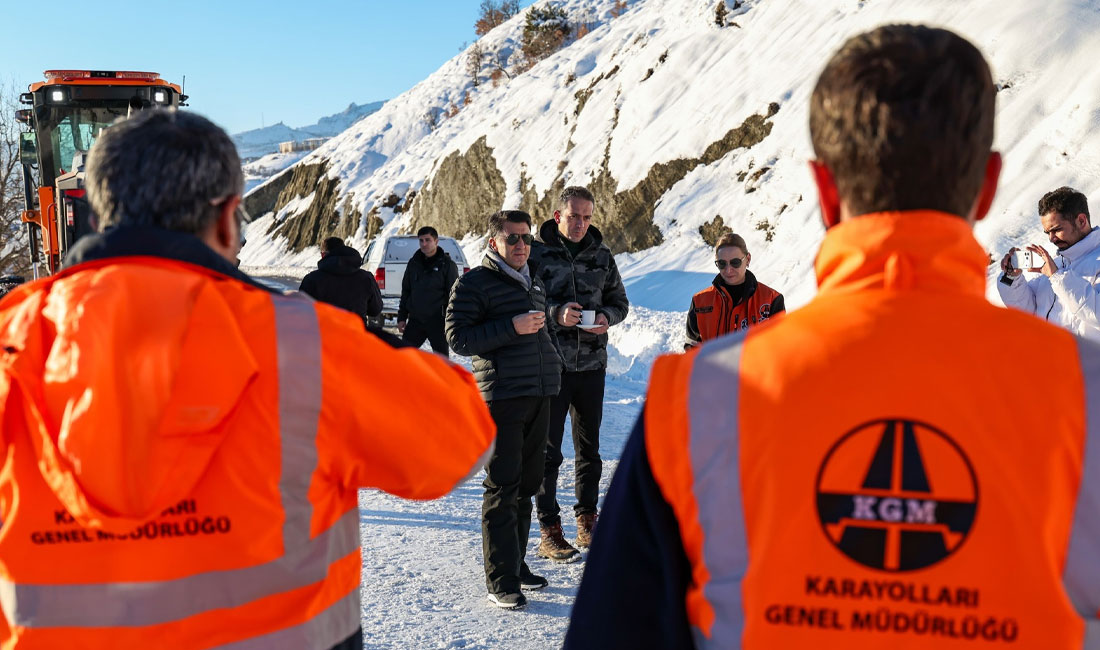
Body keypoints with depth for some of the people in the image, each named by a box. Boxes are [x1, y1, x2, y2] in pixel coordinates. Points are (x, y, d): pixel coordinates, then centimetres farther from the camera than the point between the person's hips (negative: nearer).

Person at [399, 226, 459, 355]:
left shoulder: (447, 264, -4)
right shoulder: (414, 263, 10)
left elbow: (454, 296, -6)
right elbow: (405, 292, 15)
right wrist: (402, 317, 10)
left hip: (437, 321, -4)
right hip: (415, 320, 4)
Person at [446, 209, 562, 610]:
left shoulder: (533, 281, 18)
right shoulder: (473, 283, -5)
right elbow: (458, 338, -14)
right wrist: (511, 327, -20)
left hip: (539, 395, 8)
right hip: (502, 398, -7)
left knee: (527, 483, 13)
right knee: (503, 487, -6)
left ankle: (516, 564, 25)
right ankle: (501, 580, 0)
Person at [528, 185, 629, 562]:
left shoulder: (601, 255, 8)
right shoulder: (536, 253, -5)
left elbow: (619, 301, 15)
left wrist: (607, 317, -7)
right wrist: (557, 314, -22)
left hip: (592, 364, 4)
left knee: (589, 448, 14)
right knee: (548, 450, 0)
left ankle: (587, 520, 28)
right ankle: (549, 531, 7)